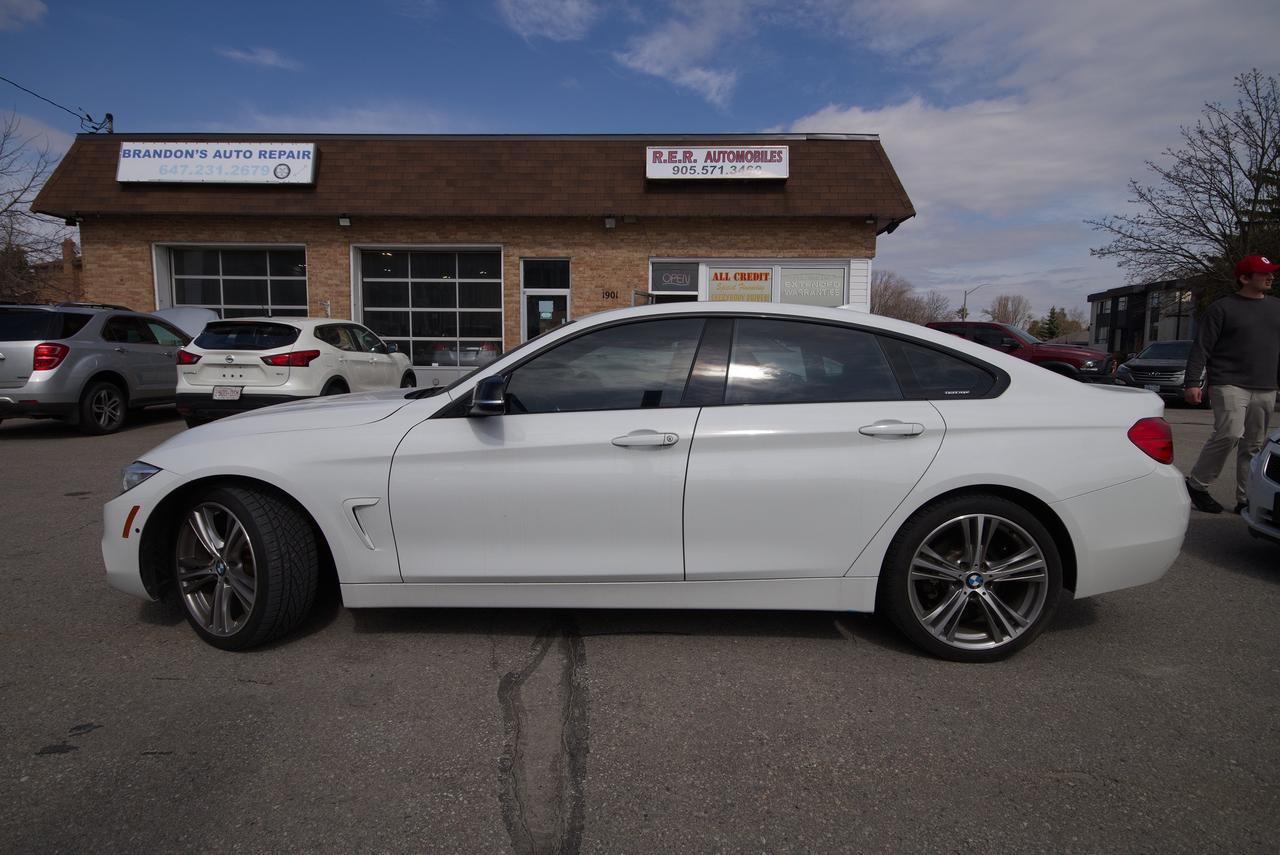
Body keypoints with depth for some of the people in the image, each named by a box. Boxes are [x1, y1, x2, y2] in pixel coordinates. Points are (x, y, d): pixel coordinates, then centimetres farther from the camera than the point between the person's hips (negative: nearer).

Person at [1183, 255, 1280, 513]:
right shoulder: (1223, 308, -1)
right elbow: (1201, 348, -6)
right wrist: (1192, 382, -14)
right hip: (1229, 385, -6)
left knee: (1253, 445, 7)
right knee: (1229, 434, -21)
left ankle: (1246, 499, 13)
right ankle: (1196, 484, -6)